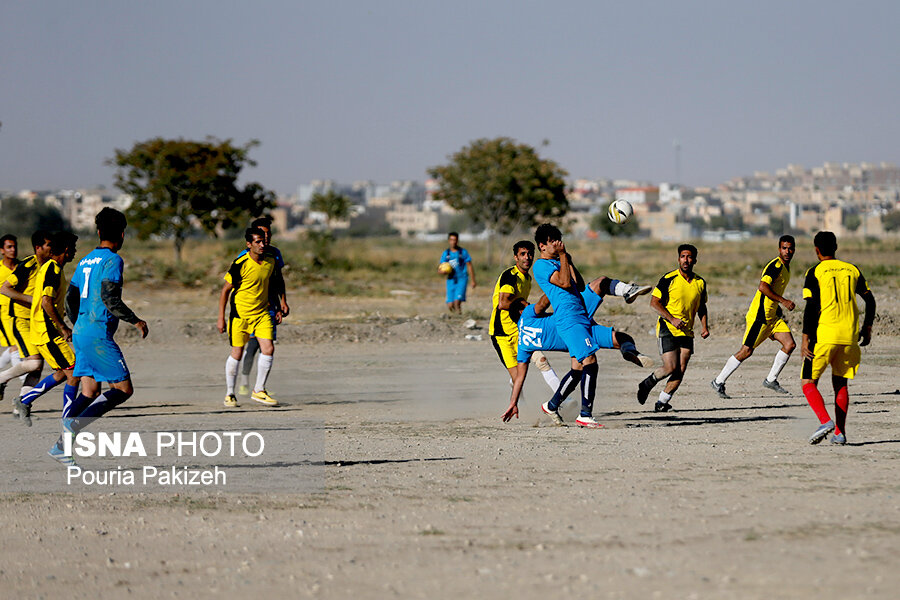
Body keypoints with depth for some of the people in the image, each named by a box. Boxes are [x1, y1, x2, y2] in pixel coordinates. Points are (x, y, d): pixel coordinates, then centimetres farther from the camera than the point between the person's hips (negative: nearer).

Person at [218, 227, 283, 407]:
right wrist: (221, 318, -10)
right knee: (237, 353, -1)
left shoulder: (270, 261, 1)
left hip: (262, 313, 4)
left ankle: (259, 391, 6)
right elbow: (225, 290, -8)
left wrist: (277, 308, 18)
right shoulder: (240, 264, -16)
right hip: (240, 314, -4)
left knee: (268, 349, -9)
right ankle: (229, 394, 16)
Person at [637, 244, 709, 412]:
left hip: (686, 332, 5)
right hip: (667, 329, -5)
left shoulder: (700, 283, 7)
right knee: (671, 367, -13)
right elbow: (654, 302, -10)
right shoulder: (669, 279, -9)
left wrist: (704, 326, 6)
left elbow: (701, 307, 21)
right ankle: (647, 384, 15)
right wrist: (672, 319, -19)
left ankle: (661, 402, 5)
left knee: (681, 370, -6)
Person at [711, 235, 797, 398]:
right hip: (760, 315, -9)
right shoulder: (776, 265, -16)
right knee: (746, 351, -7)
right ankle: (719, 382, 4)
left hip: (772, 315, 9)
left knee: (790, 344, -3)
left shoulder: (786, 267, 15)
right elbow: (763, 287, -28)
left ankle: (771, 380, 8)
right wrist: (783, 301, -25)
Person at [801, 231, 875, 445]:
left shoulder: (815, 273, -3)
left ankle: (825, 421, -19)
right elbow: (870, 300, 14)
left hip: (823, 336, -4)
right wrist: (867, 329, 24)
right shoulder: (852, 270, 11)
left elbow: (811, 307, -11)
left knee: (808, 382, 3)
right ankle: (840, 432, 10)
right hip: (849, 337, 4)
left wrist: (806, 338, -9)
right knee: (840, 383, 17)